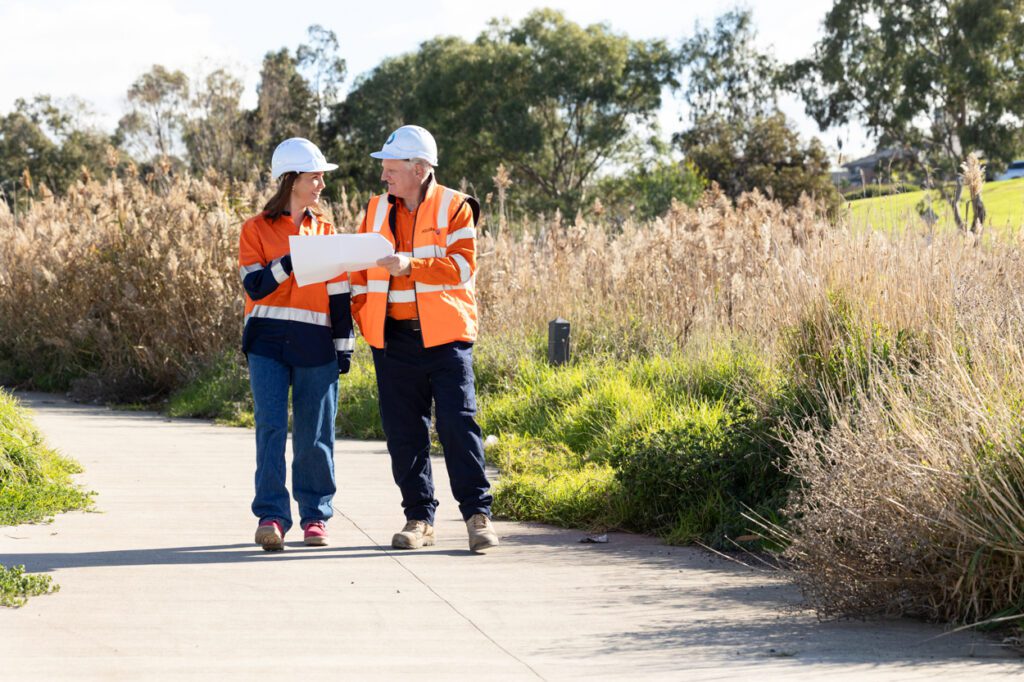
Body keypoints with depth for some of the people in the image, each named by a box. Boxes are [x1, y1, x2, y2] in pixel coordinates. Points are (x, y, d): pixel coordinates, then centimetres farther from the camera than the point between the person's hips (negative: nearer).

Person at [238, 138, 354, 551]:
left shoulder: (325, 231, 12)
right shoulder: (256, 230, 4)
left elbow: (339, 293, 13)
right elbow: (256, 286, -6)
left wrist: (344, 346, 9)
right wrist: (292, 260, -18)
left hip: (315, 344, 2)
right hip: (268, 342, -2)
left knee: (316, 434, 3)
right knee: (271, 426, -11)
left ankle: (315, 516, 14)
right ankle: (271, 517, -11)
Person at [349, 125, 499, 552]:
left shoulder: (454, 208, -1)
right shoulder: (377, 210, 13)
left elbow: (462, 266, -12)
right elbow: (360, 268, 17)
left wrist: (411, 264, -23)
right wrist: (364, 315, 5)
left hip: (444, 336, -4)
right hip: (394, 339, 4)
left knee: (458, 422, -9)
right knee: (403, 431, 5)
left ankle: (477, 513, -3)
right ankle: (419, 518, 12)